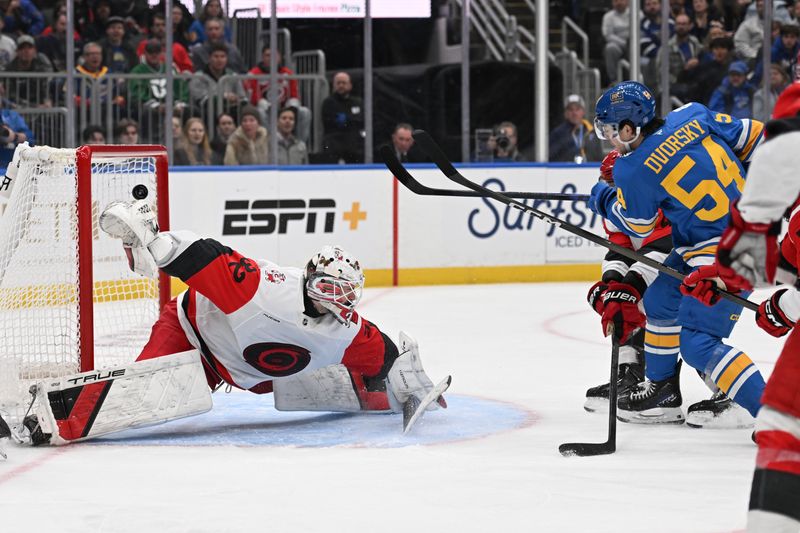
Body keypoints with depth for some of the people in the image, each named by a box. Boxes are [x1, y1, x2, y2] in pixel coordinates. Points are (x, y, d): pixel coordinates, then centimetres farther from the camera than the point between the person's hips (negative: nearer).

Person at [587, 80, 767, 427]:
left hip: (725, 254, -9)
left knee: (697, 342, -8)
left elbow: (635, 226, 2)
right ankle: (661, 392, 34)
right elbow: (753, 137, 7)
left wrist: (601, 199, 21)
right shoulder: (693, 116, -1)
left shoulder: (635, 172, -16)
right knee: (660, 299, 20)